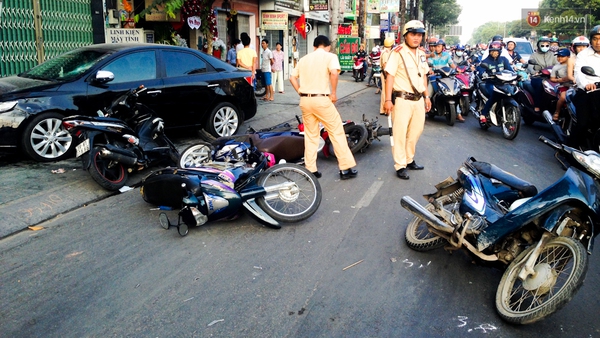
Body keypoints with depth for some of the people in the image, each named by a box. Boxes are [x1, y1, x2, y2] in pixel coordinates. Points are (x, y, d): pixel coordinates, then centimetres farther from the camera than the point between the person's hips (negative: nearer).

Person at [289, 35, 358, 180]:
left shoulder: (304, 58, 15)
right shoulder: (330, 56, -1)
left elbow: (292, 77, 13)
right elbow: (334, 72, -19)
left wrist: (301, 92, 14)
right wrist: (333, 93, -10)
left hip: (305, 100, 5)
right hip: (321, 99, -5)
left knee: (310, 135, 14)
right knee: (337, 133, 4)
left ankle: (310, 169, 15)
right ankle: (346, 168, 7)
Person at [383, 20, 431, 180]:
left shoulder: (421, 54, 13)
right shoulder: (398, 52, -10)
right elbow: (390, 75, -13)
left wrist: (426, 96, 18)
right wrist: (388, 100, -18)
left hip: (418, 99, 8)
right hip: (402, 99, -8)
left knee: (416, 131, 15)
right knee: (400, 133, -3)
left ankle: (409, 160, 30)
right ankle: (400, 166, 5)